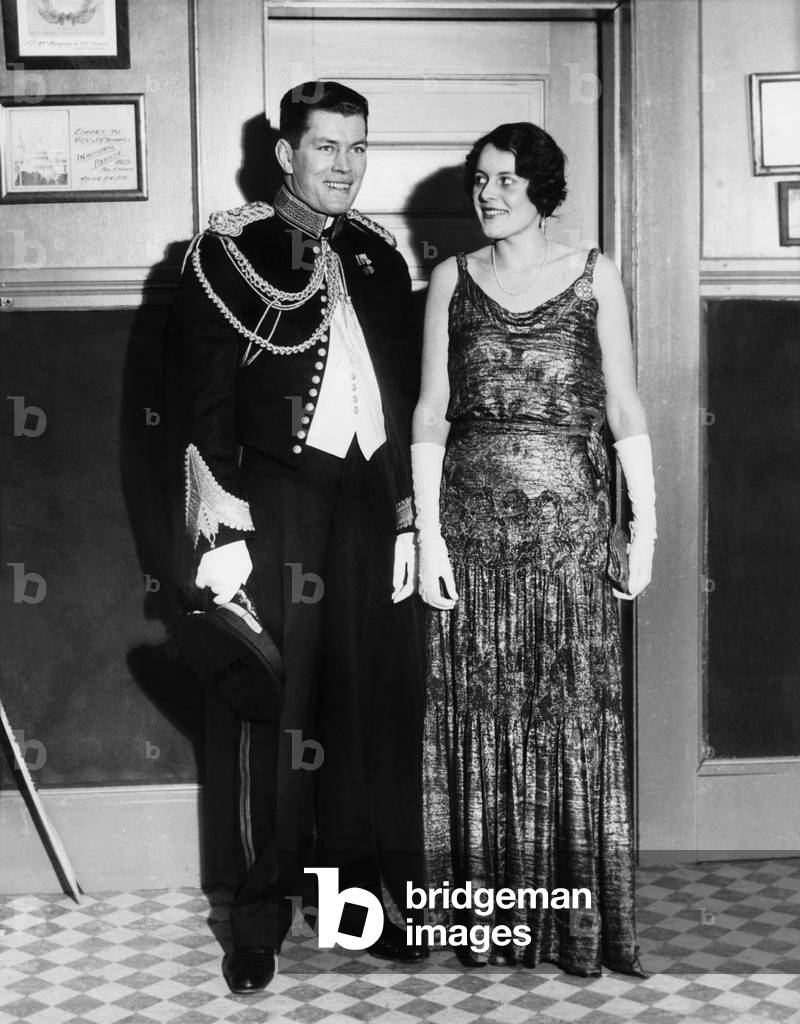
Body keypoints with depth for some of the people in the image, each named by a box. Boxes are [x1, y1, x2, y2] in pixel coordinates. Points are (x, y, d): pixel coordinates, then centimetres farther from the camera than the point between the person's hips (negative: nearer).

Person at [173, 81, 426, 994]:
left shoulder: (377, 254, 14)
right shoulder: (228, 252, 0)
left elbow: (407, 394, 14)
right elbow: (206, 405, -5)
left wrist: (408, 514, 9)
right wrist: (221, 532, -11)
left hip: (373, 499, 4)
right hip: (278, 505, -4)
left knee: (375, 706, 8)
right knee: (276, 711, 1)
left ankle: (358, 892, 23)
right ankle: (260, 916, 14)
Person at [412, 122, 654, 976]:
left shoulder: (594, 275, 6)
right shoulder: (453, 279, 7)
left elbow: (623, 404, 5)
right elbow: (430, 411, 4)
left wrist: (646, 520, -2)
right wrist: (429, 533, -4)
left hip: (570, 520, -1)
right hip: (473, 519, 1)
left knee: (576, 716, 2)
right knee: (481, 719, 4)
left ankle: (582, 921, 14)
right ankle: (494, 920, 16)